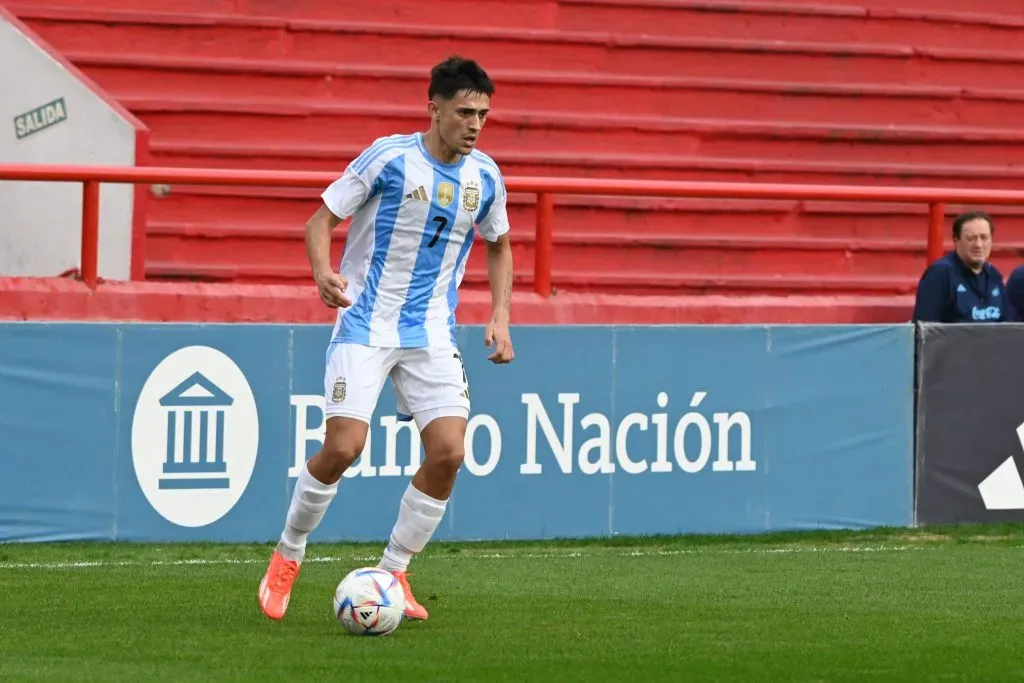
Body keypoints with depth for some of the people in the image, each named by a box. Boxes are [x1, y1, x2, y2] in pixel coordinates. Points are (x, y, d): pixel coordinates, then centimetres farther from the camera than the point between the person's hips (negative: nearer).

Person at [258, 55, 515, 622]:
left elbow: (499, 246, 21)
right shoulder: (389, 157, -11)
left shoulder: (485, 177, 3)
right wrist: (322, 272, -25)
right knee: (343, 447, -17)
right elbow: (321, 220, -5)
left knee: (449, 452, -11)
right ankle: (287, 558, 7)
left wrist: (499, 316, 7)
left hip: (432, 335, 4)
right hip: (365, 325, -4)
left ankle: (393, 573, 7)